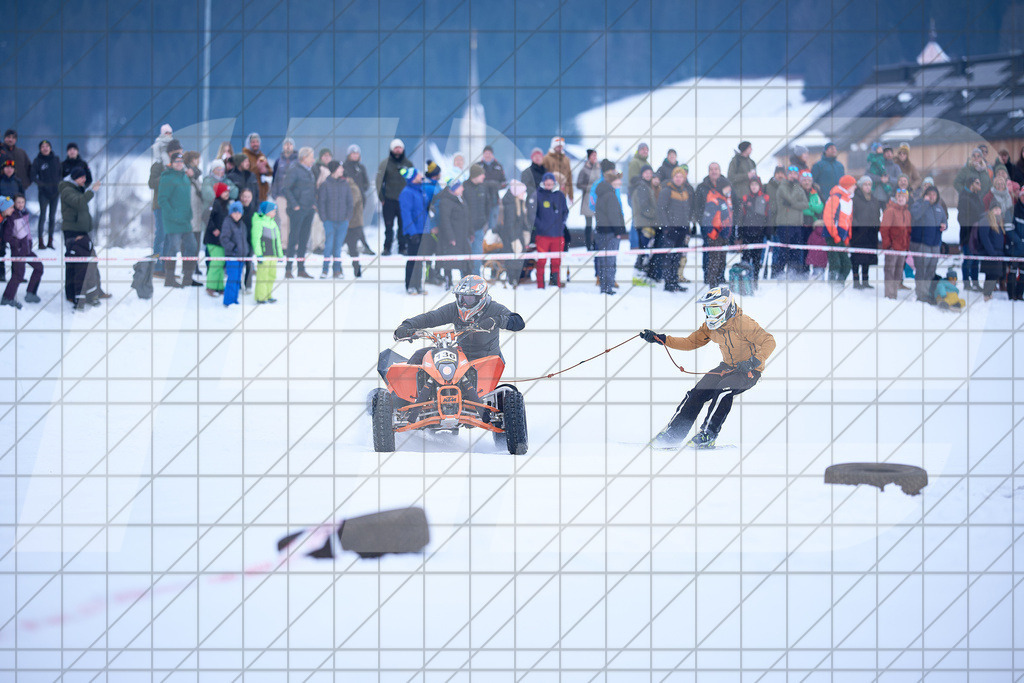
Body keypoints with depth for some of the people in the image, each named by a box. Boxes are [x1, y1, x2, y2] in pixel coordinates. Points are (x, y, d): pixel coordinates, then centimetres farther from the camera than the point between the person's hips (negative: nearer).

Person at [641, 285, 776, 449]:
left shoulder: (743, 323, -22)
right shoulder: (710, 327, -1)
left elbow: (769, 341, -23)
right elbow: (691, 342, 7)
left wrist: (755, 361, -38)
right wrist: (662, 339, -4)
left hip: (750, 371, -6)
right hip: (728, 367, 7)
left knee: (723, 390, -33)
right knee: (698, 392, -11)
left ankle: (707, 437, -25)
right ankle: (671, 436, -7)